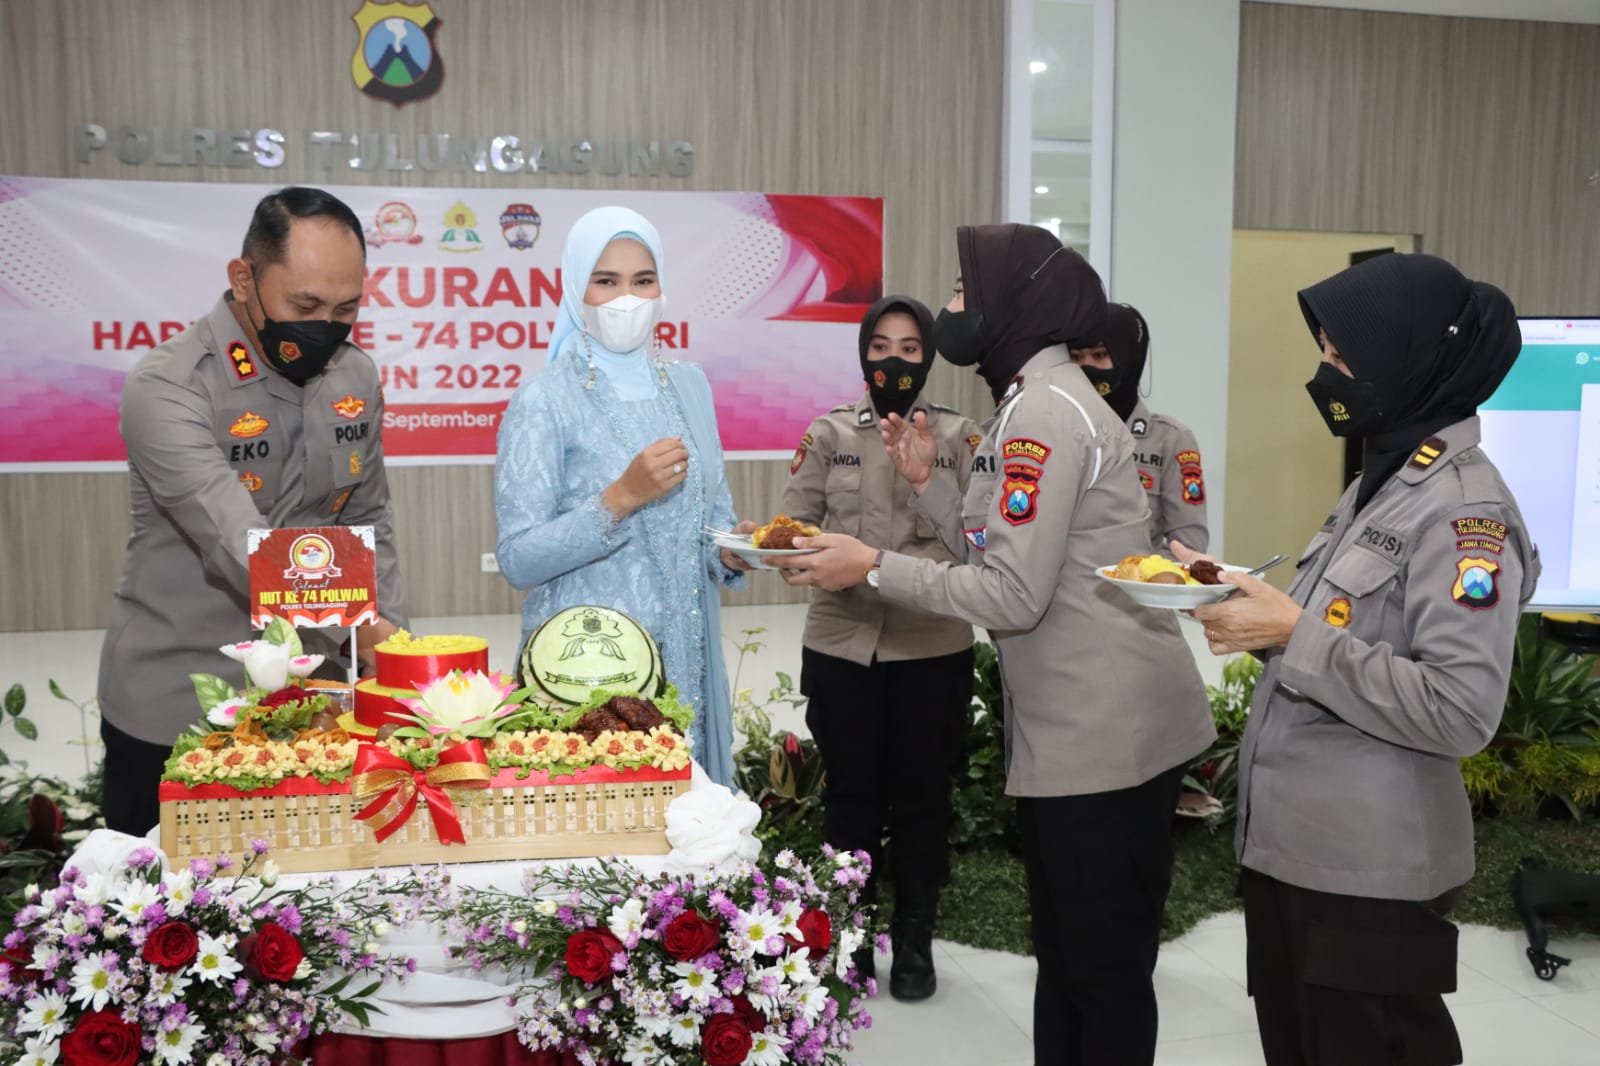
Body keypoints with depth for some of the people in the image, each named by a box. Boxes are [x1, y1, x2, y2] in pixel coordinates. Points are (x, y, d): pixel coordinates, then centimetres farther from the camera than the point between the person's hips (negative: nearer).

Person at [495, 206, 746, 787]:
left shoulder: (688, 385, 9)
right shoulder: (543, 401, -7)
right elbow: (518, 560, -13)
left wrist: (731, 550, -4)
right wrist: (623, 498, -22)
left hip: (687, 658, 5)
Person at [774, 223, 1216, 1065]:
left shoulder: (1044, 410, -18)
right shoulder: (1034, 401, 15)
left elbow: (1014, 595, -22)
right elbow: (998, 558, 13)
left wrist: (873, 568, -15)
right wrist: (927, 482, 7)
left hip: (1105, 736, -10)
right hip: (1074, 731, 10)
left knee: (1104, 969, 4)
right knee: (1067, 956, 21)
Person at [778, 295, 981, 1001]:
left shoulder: (959, 436, 4)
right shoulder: (828, 434, 5)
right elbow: (794, 528, 2)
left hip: (932, 650, 0)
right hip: (842, 645, 1)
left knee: (922, 798, 9)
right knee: (850, 796, 9)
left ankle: (913, 944, 28)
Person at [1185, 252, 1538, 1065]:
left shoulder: (1463, 505, -18)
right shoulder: (1385, 479, 10)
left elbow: (1460, 712, -26)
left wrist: (1294, 633, -23)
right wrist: (1246, 600, 0)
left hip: (1367, 875, -9)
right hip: (1289, 847, 9)